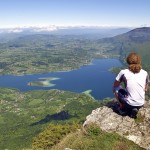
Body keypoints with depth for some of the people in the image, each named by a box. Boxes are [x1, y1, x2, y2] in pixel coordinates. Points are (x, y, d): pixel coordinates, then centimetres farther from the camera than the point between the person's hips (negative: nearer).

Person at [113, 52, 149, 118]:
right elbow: (145, 89, 14)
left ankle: (122, 108, 17)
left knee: (116, 88, 18)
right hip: (141, 104, 4)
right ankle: (134, 109, 13)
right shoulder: (145, 73, 1)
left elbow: (115, 85, 5)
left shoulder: (123, 72, -10)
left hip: (129, 104, -4)